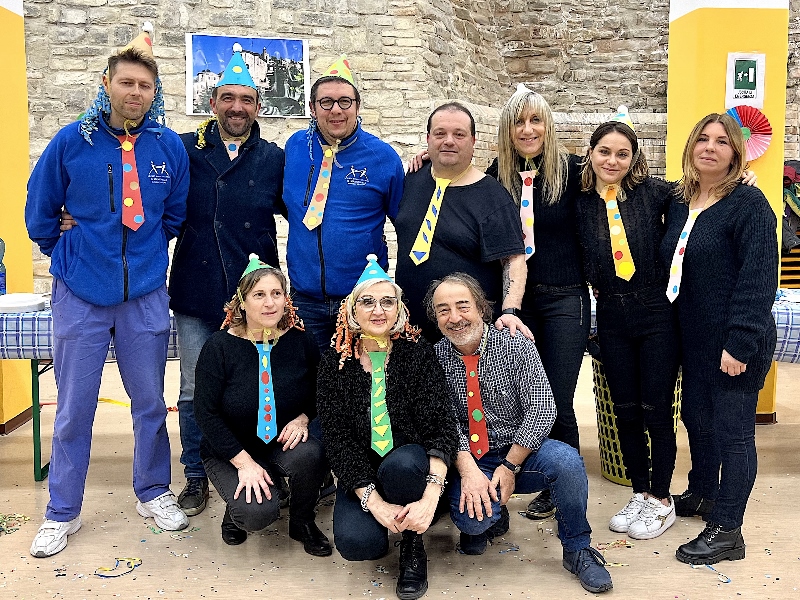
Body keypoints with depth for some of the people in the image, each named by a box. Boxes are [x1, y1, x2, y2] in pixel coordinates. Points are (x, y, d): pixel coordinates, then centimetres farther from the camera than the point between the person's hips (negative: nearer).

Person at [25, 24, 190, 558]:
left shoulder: (170, 148, -1)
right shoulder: (71, 142, -5)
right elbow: (40, 213, 7)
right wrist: (69, 253, 12)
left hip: (146, 294, 1)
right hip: (81, 294, -1)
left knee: (150, 402, 10)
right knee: (74, 408, 7)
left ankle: (153, 493, 30)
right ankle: (63, 513, 23)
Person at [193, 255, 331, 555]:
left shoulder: (300, 341, -6)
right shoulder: (219, 346, -14)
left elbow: (319, 393, 8)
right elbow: (205, 413, -13)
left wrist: (303, 418, -14)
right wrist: (244, 462, -20)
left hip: (284, 443, 3)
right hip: (230, 451, -2)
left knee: (310, 454, -32)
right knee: (259, 513, -28)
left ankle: (302, 522, 0)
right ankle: (237, 508, 13)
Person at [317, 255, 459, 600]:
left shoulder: (417, 354, -6)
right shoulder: (335, 364, -3)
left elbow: (443, 425, -14)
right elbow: (337, 440, -8)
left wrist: (430, 497, -28)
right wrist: (374, 502, -21)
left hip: (412, 466, 0)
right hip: (361, 475, 1)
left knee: (400, 463, -35)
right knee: (355, 541, -28)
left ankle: (413, 546, -6)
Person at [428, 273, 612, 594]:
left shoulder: (516, 345, -8)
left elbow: (541, 408, -14)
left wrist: (509, 466, -18)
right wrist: (467, 469, -27)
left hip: (521, 449, 0)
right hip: (467, 457, 0)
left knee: (566, 460, -31)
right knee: (473, 517, -30)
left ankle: (577, 550, -6)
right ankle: (481, 521, 11)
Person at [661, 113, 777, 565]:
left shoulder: (748, 203, -12)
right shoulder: (679, 205, 9)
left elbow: (759, 278, -18)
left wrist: (740, 343, -21)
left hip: (737, 343, -7)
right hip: (694, 337, 7)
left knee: (732, 429, 1)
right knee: (696, 416, 19)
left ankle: (727, 531, 12)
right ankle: (703, 494, 41)